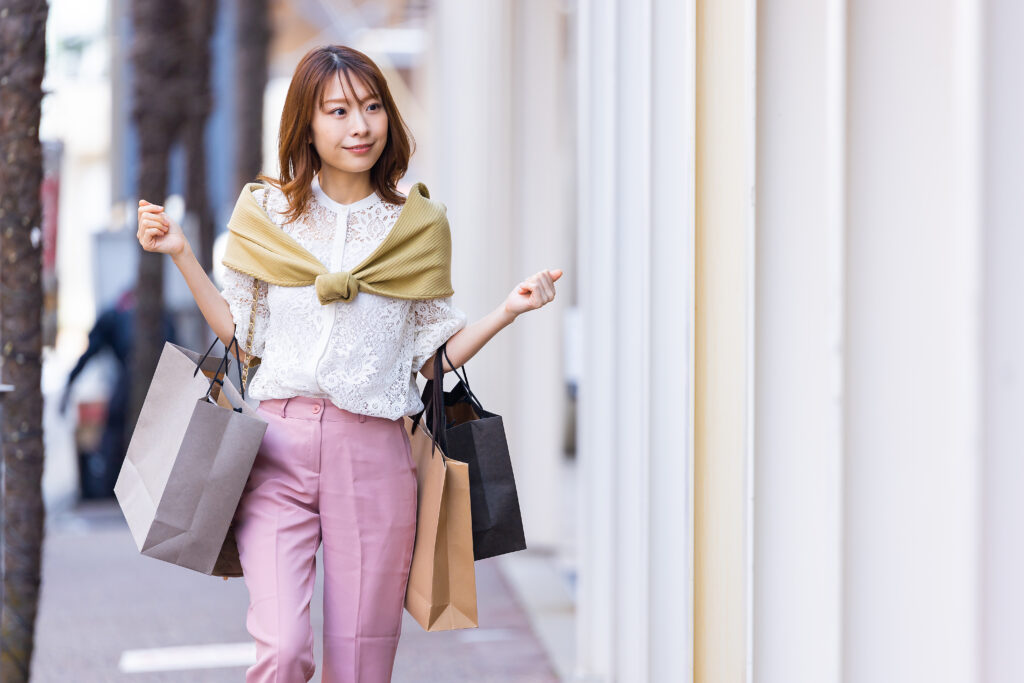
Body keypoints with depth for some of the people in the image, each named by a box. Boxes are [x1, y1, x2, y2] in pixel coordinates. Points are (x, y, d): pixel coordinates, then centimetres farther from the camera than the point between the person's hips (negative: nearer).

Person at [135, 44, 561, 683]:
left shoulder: (419, 225, 7)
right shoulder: (266, 212, 7)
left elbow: (434, 354, 11)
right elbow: (241, 330, 14)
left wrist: (508, 311, -3)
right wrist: (182, 254, 6)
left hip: (374, 455, 1)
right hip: (279, 445, -1)